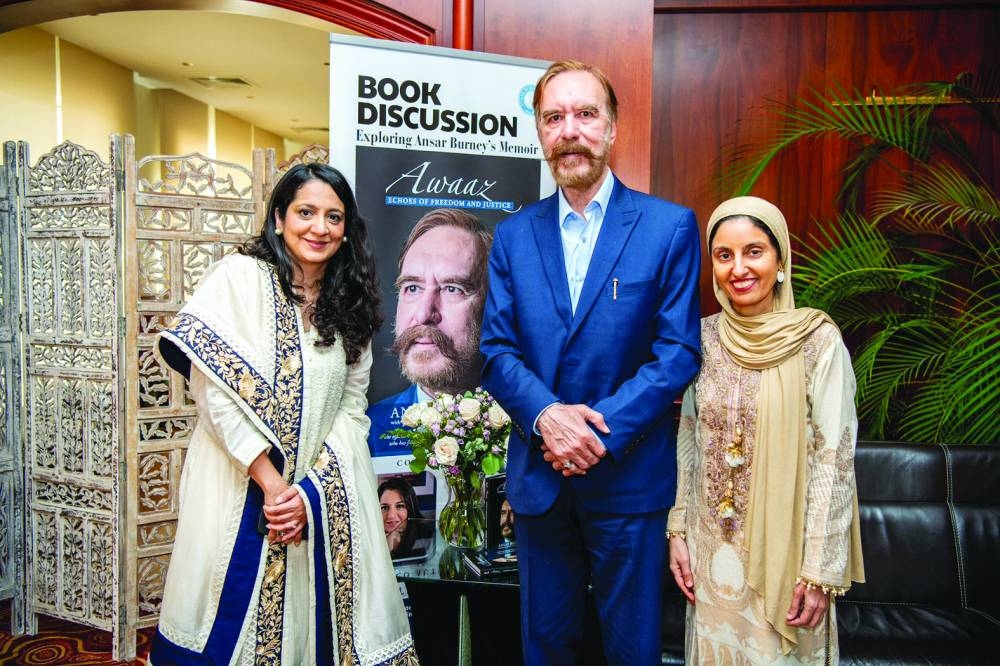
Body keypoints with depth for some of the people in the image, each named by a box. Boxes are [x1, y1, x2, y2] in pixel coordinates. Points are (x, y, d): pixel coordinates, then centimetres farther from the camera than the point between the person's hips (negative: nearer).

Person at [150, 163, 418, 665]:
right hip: (239, 489, -3)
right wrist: (270, 482, -15)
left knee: (314, 619, 8)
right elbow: (212, 387, -13)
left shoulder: (350, 304, 9)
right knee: (233, 617, 6)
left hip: (323, 500, 3)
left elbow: (352, 407, 4)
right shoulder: (239, 276, -4)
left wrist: (310, 490, -9)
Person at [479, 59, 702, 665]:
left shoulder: (670, 226, -4)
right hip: (538, 475, 3)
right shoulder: (514, 235, 5)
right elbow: (496, 349, 1)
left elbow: (678, 352, -9)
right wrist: (546, 416, -17)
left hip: (630, 477, -2)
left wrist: (601, 431, -17)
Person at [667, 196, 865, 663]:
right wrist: (678, 530, 4)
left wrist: (821, 568, -12)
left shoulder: (818, 340, -13)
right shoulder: (703, 337, -1)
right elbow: (688, 440, 5)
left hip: (783, 548, -3)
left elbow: (834, 457, -12)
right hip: (712, 545, 4)